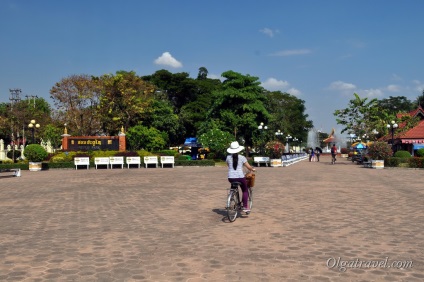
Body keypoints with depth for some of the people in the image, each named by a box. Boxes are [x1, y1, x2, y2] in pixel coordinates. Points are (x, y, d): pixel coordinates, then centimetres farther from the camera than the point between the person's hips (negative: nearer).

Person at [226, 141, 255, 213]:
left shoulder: (228, 157, 5)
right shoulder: (242, 157, -2)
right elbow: (249, 167, 1)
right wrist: (252, 169, 22)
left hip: (231, 178, 3)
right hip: (240, 177, -3)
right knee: (245, 191, 16)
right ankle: (245, 206, 5)